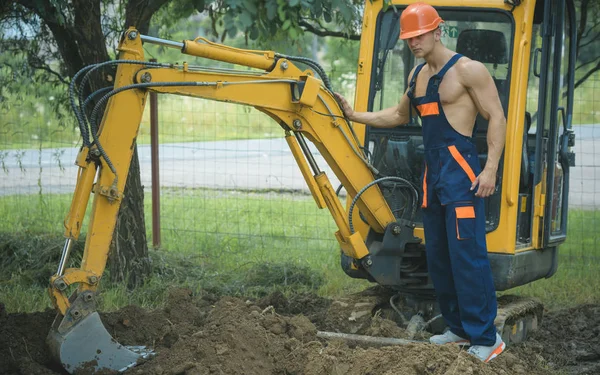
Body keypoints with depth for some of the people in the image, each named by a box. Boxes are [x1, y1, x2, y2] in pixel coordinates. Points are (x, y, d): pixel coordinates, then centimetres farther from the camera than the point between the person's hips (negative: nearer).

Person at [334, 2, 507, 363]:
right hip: (432, 172, 9)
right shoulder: (418, 75, 16)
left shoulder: (467, 70, -8)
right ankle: (459, 329, 19)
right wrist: (354, 115, 22)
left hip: (460, 171, -8)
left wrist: (491, 169, -20)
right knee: (438, 258, 10)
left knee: (467, 256, -11)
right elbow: (399, 115, 31)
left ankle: (486, 338, -7)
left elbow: (497, 118, -11)